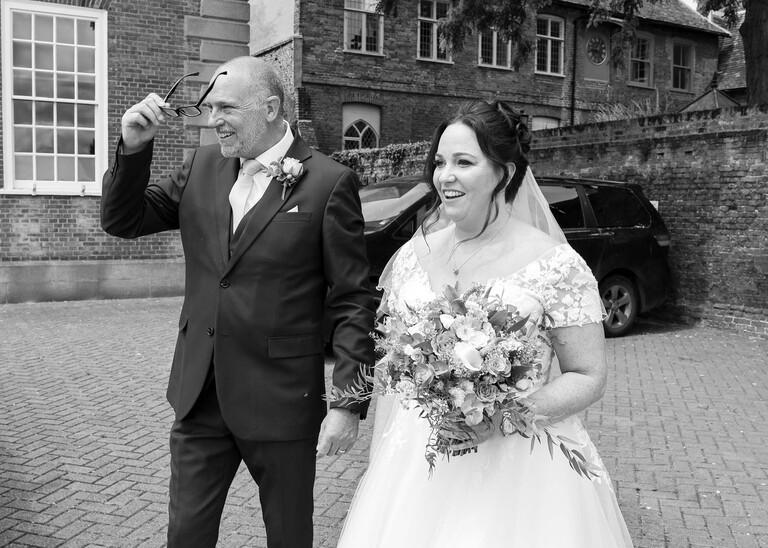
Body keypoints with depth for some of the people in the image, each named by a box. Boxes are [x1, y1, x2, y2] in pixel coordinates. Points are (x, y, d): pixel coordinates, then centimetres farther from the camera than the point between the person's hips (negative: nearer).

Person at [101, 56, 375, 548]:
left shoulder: (329, 183, -12)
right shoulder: (202, 167, 4)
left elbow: (352, 301, -11)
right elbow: (122, 220, 7)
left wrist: (348, 402, -13)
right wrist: (134, 147, -9)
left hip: (280, 401, -4)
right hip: (200, 395, 5)